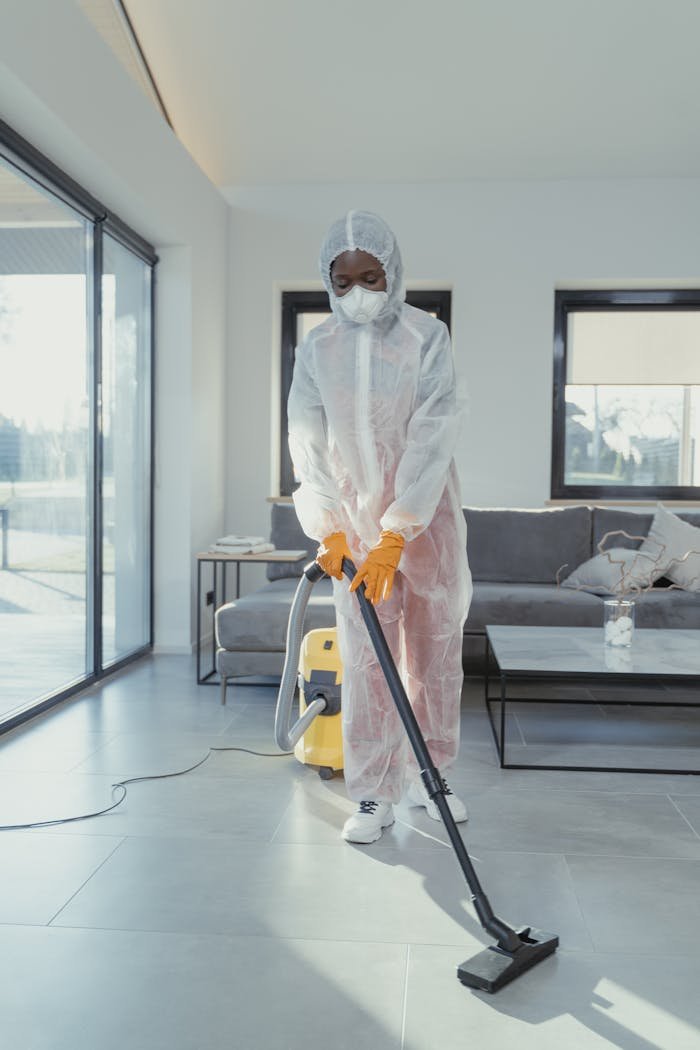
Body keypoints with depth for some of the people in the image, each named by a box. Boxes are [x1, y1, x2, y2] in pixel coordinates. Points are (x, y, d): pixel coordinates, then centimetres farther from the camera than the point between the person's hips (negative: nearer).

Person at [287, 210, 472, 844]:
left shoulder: (427, 338, -9)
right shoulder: (316, 350, 0)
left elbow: (432, 440, -16)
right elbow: (309, 447, -3)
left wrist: (395, 537, -23)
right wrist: (330, 531, -14)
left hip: (427, 520, -1)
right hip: (355, 524, 2)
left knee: (436, 652, 7)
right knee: (365, 661, 1)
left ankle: (428, 776, 26)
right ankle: (374, 796, 12)